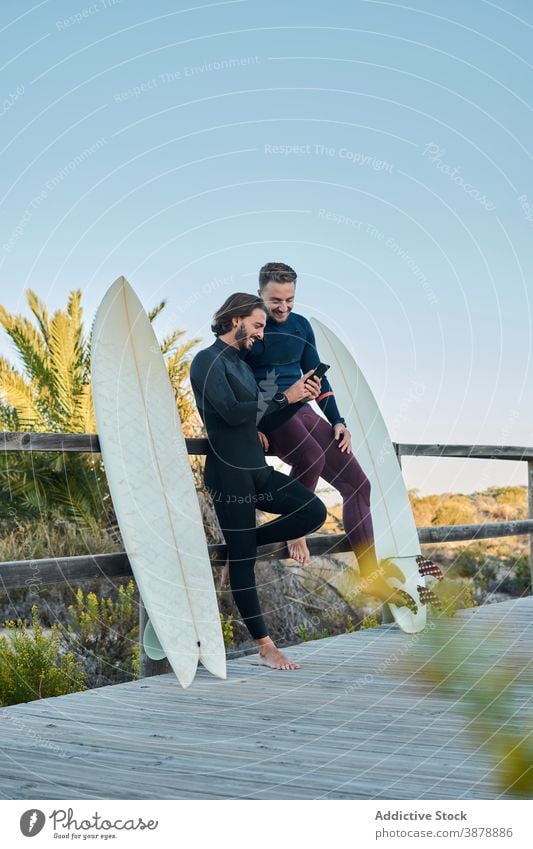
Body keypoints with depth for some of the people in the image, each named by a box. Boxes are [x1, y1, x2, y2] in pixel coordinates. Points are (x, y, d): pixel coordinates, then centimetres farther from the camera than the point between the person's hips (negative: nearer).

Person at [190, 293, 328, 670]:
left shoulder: (242, 366, 18)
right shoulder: (208, 361, -8)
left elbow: (266, 422, 18)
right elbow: (233, 412, -22)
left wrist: (301, 399, 4)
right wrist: (284, 396, -16)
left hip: (257, 470, 8)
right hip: (229, 474, -8)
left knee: (314, 511, -4)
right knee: (243, 560, -3)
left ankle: (242, 541, 8)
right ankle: (266, 647, 2)